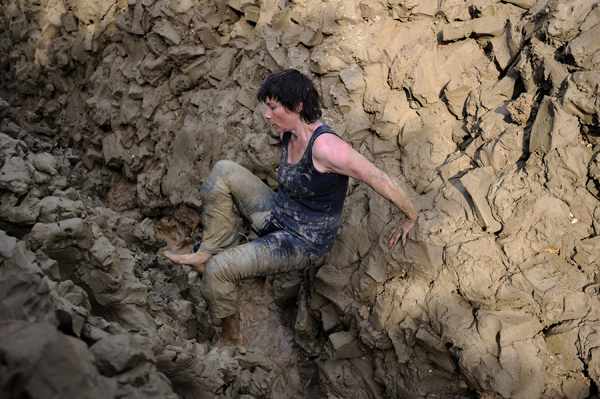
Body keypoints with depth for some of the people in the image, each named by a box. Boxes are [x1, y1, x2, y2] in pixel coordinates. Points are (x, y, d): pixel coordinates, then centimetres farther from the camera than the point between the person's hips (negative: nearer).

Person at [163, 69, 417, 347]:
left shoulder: (325, 146, -29)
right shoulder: (289, 135, -2)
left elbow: (379, 179, -23)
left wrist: (410, 219, -13)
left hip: (304, 241, -8)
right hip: (276, 214, 9)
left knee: (218, 269, -20)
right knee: (224, 171, -4)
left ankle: (231, 337, 7)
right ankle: (209, 252, -3)